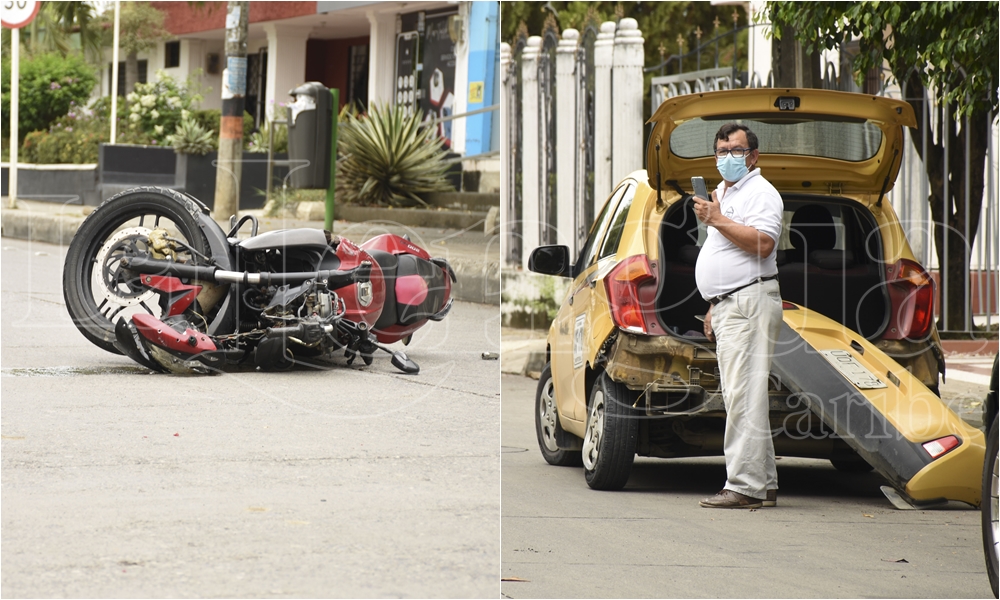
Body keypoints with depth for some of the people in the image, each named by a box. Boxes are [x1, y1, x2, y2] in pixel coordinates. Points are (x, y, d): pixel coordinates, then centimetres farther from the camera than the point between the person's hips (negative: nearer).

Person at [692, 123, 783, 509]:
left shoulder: (760, 193, -8)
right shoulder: (723, 193, 23)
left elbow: (762, 243, -23)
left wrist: (717, 220, -19)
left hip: (750, 302, -11)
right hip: (728, 305, 11)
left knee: (743, 396, -14)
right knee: (738, 398, 10)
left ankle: (745, 485, -17)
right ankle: (764, 484, 13)